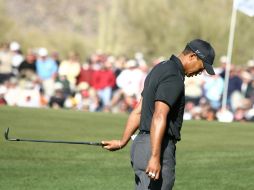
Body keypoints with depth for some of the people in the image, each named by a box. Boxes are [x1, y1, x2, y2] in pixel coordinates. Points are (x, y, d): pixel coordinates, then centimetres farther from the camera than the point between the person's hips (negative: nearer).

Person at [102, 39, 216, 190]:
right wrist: (155, 157, -30)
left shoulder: (161, 69, 17)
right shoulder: (174, 78, -15)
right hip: (158, 148, -10)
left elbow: (138, 111, 19)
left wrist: (123, 142, 21)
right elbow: (159, 117, -25)